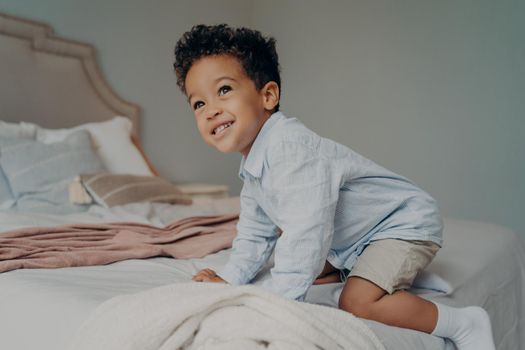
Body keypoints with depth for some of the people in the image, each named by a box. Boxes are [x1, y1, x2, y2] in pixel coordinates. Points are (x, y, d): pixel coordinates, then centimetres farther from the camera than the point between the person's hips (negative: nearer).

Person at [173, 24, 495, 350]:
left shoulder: (291, 148, -33)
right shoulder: (252, 167, 0)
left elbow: (304, 234, -38)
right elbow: (256, 234, 9)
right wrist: (229, 278, -2)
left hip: (405, 222, -9)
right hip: (351, 238, 9)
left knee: (357, 302, -23)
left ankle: (464, 323, -6)